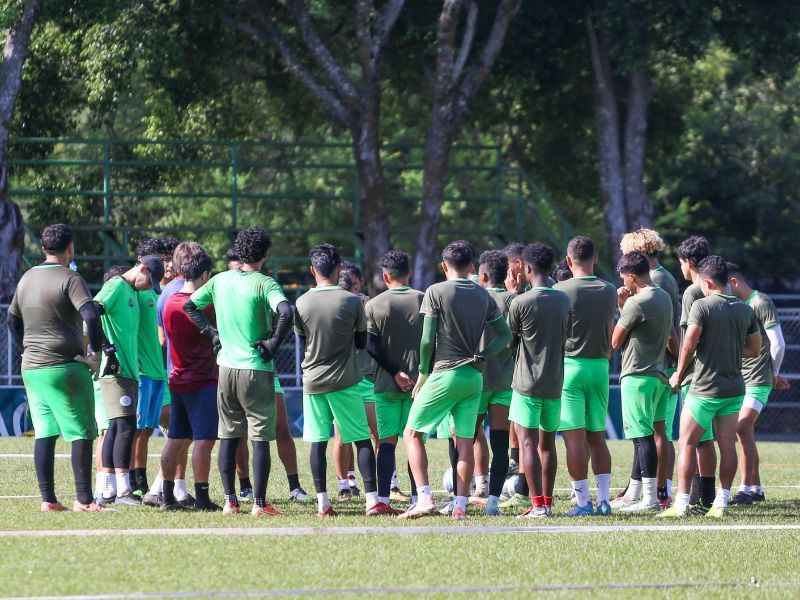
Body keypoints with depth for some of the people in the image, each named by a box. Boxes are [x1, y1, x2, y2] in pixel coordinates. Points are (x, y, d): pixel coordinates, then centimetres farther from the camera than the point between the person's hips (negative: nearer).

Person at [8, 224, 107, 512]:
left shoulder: (27, 279, 12)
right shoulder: (69, 279, -11)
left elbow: (13, 318, 24)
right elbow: (91, 315, -24)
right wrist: (96, 352, -14)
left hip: (32, 369, 7)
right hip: (65, 369, -7)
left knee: (44, 434, 9)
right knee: (81, 434, -1)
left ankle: (47, 499, 7)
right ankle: (83, 499, -4)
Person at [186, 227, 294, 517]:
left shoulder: (220, 280, 5)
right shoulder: (264, 283, -11)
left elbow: (189, 305, 13)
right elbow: (286, 312, -27)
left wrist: (211, 332, 13)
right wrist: (274, 343, -13)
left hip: (226, 366, 5)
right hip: (257, 370, -5)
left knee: (228, 436, 11)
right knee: (260, 438, 0)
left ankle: (230, 501, 11)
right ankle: (259, 503, -2)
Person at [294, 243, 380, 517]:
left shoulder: (302, 303, -3)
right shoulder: (352, 301, -7)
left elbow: (302, 342, 8)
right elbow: (361, 342, 4)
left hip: (312, 380, 2)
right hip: (344, 381, -2)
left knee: (318, 442, 6)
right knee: (362, 439, 3)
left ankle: (322, 502, 2)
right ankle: (372, 499, -4)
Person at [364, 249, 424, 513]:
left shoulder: (374, 305, 0)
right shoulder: (423, 301, 0)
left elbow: (372, 346, -7)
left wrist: (395, 372, -6)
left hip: (387, 384, 0)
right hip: (419, 381, 0)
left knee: (387, 441, 3)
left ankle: (383, 498, -4)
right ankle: (417, 498, -1)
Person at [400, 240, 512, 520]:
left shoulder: (436, 292, -7)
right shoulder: (483, 296, 8)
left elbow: (427, 340, -9)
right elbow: (505, 335, 12)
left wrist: (423, 374, 2)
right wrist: (481, 356, 11)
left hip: (445, 374, -5)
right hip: (474, 377, 5)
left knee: (412, 434, 3)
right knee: (465, 442, 7)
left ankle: (425, 498, -9)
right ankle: (461, 506, 3)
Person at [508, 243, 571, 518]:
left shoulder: (521, 302, -10)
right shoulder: (564, 301, 6)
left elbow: (510, 339, 1)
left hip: (527, 383, -5)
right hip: (555, 382, 5)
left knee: (527, 442, -5)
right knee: (548, 444, 13)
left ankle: (537, 503, -12)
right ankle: (547, 502, 15)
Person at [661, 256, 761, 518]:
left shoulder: (702, 305, -11)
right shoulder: (745, 310, 6)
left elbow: (689, 343, -16)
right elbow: (754, 350, 13)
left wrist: (679, 374, -3)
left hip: (705, 388, -6)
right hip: (734, 387, 6)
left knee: (687, 444, 1)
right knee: (727, 445, 8)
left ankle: (681, 504, -2)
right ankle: (722, 502, 8)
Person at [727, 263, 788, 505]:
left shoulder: (761, 303, -9)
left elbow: (778, 344, -8)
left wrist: (773, 375, 5)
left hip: (758, 381, -8)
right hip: (737, 380, 8)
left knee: (743, 428, -17)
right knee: (746, 432, 7)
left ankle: (746, 489, -16)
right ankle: (756, 488, 14)